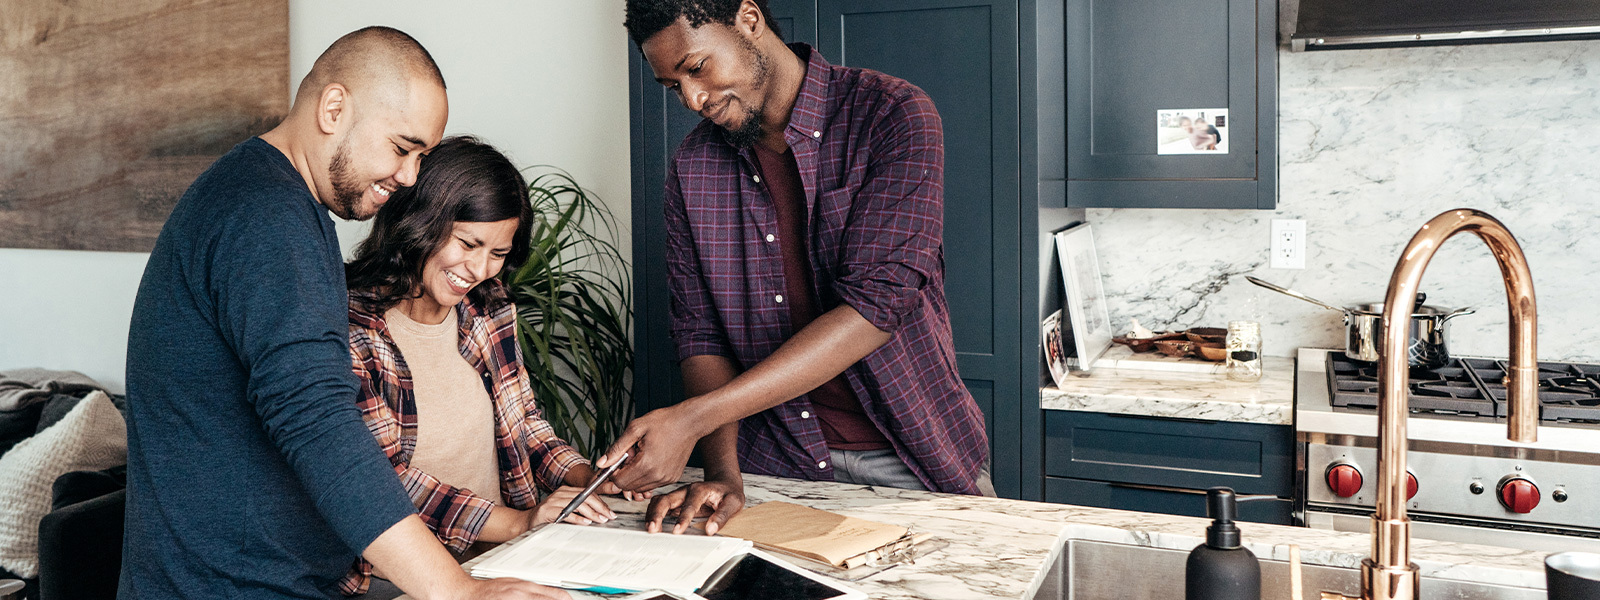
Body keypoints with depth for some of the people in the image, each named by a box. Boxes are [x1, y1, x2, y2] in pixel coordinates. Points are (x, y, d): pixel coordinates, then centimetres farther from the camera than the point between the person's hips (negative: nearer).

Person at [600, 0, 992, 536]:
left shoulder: (894, 116, -12)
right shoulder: (693, 168, 4)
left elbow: (875, 307, -22)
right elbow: (700, 332, 2)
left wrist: (694, 417, -25)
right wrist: (722, 470, -16)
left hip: (914, 459, -2)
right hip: (776, 467, 3)